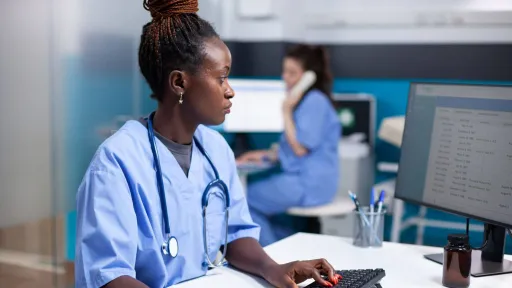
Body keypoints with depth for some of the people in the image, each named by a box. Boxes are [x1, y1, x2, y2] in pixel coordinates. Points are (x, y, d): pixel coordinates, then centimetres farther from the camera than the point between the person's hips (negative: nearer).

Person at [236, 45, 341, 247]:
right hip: (301, 177, 10)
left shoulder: (315, 101, -15)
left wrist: (286, 112, -14)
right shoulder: (306, 100, 15)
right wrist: (265, 155, 13)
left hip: (309, 184, -10)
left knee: (245, 198, -5)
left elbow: (301, 148, -19)